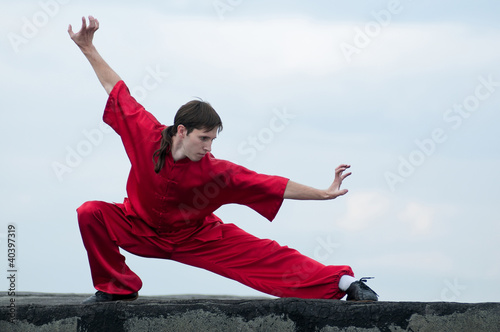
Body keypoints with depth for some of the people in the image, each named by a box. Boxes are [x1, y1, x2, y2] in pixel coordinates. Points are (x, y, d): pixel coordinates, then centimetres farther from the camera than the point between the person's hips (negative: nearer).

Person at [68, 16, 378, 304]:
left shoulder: (215, 171, -24)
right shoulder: (148, 134, -24)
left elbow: (273, 185, -21)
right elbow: (117, 90, -12)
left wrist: (323, 193, -25)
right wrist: (88, 49, -13)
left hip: (196, 239, -1)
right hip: (141, 230, 1)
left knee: (266, 255, -13)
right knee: (91, 213, -25)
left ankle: (343, 282, -8)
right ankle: (118, 287, -6)